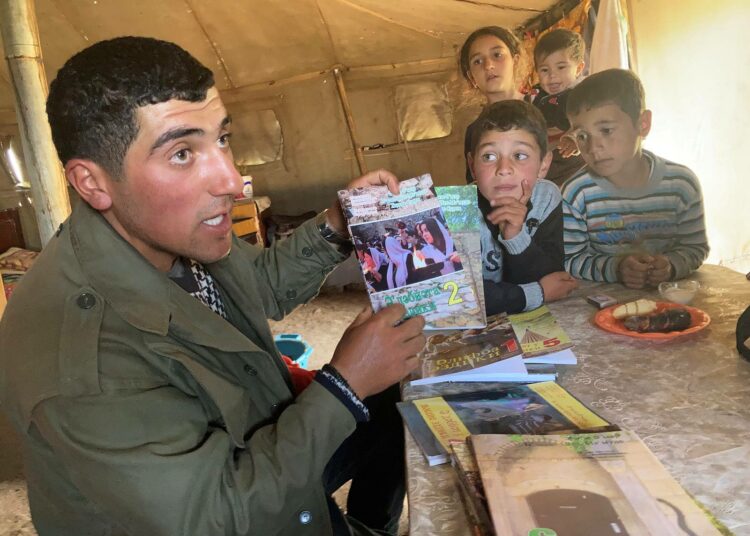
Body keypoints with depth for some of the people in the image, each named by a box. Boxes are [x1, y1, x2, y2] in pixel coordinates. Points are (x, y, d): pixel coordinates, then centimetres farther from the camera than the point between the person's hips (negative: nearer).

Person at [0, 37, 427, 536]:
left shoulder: (180, 229, -16)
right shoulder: (79, 366, -37)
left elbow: (263, 285, 5)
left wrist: (333, 226, -12)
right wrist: (344, 385, -26)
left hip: (259, 445, 7)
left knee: (392, 406, 14)